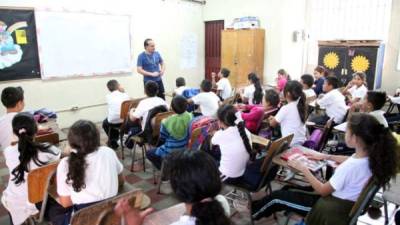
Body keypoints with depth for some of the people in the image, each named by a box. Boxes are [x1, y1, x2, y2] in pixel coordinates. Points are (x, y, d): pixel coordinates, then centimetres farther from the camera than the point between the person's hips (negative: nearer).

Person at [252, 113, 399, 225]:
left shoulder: (350, 167, -38)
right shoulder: (369, 156, -12)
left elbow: (322, 191, -23)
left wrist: (303, 168, -12)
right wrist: (325, 156, 13)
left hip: (333, 209, -8)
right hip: (342, 200, 8)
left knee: (277, 197, 6)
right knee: (288, 189, 23)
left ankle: (252, 213, 34)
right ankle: (258, 209, 41)